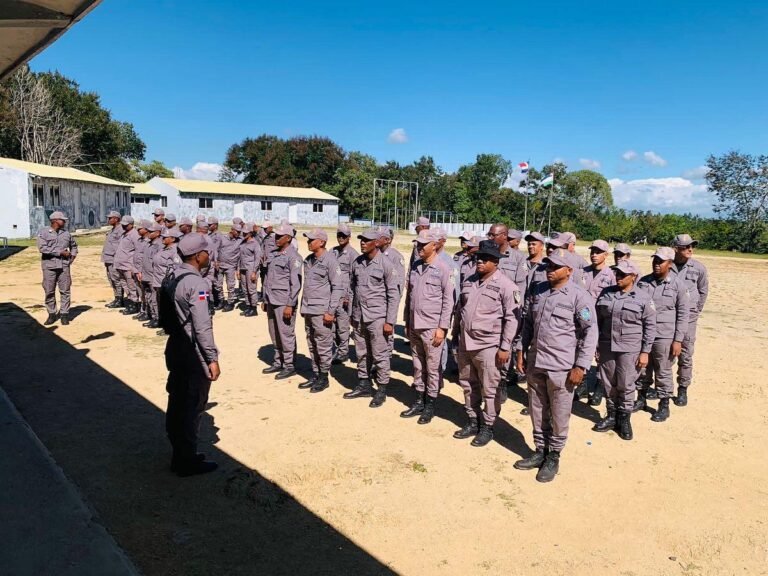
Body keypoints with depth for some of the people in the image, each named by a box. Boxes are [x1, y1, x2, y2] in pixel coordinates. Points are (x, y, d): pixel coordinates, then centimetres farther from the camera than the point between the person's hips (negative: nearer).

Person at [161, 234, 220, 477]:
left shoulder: (173, 279, 8)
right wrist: (212, 359, -18)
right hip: (194, 356, -9)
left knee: (177, 404, 17)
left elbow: (166, 319, 13)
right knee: (192, 408, 3)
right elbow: (202, 326, -23)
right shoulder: (196, 283, -20)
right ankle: (188, 462, 15)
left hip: (176, 350, 9)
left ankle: (180, 455, 31)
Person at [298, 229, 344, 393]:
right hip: (308, 310, 8)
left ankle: (323, 377, 13)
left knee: (323, 346, 1)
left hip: (322, 311, -8)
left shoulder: (330, 260, -11)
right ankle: (315, 375, 26)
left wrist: (331, 311, -15)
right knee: (312, 346, 14)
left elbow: (338, 287, -13)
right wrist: (303, 307, 17)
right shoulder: (308, 260, 12)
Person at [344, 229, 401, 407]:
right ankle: (364, 385, 29)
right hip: (359, 317, 6)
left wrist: (390, 321, -13)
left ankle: (381, 390, 14)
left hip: (377, 317, -5)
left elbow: (394, 294, -10)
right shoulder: (357, 262, 6)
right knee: (362, 354, 15)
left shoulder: (386, 264, -10)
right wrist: (352, 314, 14)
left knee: (380, 355, 2)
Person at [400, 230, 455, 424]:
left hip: (432, 327, -6)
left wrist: (442, 327, -14)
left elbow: (448, 301, -10)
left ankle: (430, 405, 16)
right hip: (414, 326, 6)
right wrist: (407, 322, 14)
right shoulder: (415, 267, 10)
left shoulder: (443, 269, -8)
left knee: (432, 368, 3)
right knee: (418, 367, 14)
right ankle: (419, 402, 27)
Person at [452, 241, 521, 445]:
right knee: (468, 385, 17)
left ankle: (488, 427, 20)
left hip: (488, 346, -7)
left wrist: (505, 347, -15)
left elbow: (512, 318, -13)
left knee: (490, 389, 5)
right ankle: (472, 422, 33)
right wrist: (455, 334, 17)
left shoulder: (506, 285, -11)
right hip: (465, 343, 7)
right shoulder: (468, 281, 9)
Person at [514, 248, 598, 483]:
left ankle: (553, 456, 24)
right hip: (535, 363, 6)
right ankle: (540, 451, 33)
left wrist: (580, 366, -14)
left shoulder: (579, 296, -10)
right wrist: (521, 350, 12)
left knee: (559, 415, 6)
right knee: (537, 411, 16)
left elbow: (590, 332, -11)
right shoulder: (537, 291, 7)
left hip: (561, 367, -6)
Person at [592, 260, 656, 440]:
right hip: (606, 347, 4)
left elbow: (650, 326, -2)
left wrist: (645, 352, -6)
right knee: (608, 384, 11)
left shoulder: (643, 298, -5)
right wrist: (596, 346, 8)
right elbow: (598, 321, 9)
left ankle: (625, 419, 19)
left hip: (629, 349, -3)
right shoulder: (606, 293, 4)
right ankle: (612, 415, 27)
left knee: (626, 386, 3)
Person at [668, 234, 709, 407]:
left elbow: (703, 291, 10)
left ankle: (683, 389, 15)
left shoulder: (698, 268, -3)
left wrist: (696, 312, 10)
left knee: (685, 355, 3)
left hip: (688, 317, 0)